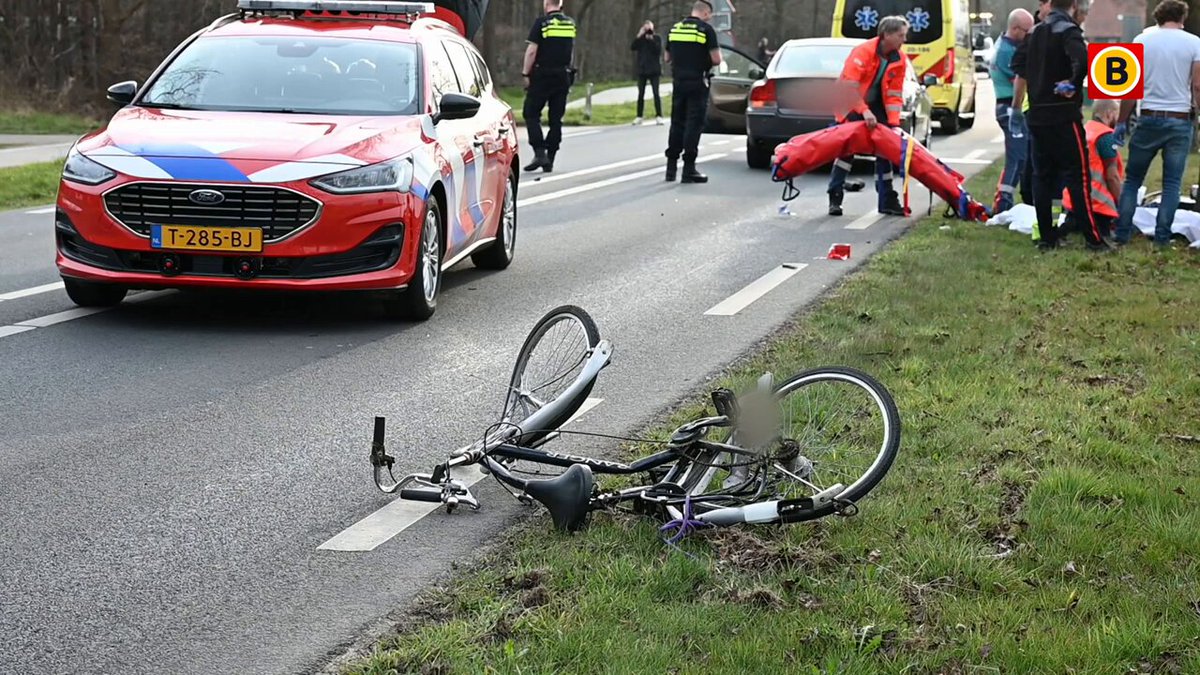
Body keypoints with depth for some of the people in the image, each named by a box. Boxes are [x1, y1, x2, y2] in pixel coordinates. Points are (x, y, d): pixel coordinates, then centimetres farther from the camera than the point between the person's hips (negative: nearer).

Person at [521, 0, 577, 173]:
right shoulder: (571, 23, 8)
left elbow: (532, 50, -12)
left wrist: (525, 73, -5)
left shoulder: (542, 22, -10)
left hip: (542, 75, -5)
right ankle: (549, 161, 8)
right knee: (556, 119, 7)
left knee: (531, 114, 4)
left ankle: (540, 153, -10)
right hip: (563, 76, 5)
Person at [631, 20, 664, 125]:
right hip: (642, 70, 3)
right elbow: (632, 48, -5)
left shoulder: (657, 38, 2)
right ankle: (639, 117, 10)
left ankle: (658, 117, -6)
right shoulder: (640, 38, 9)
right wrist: (639, 37, -13)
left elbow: (658, 50, -12)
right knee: (640, 94, 5)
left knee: (656, 93, -7)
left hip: (654, 70, -3)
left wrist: (651, 40, -19)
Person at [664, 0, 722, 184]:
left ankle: (671, 166, 14)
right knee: (694, 125, -2)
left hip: (678, 82, 5)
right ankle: (689, 169, -4)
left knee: (677, 124, 13)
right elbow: (716, 59, -12)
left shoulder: (674, 29, 9)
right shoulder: (706, 30, -9)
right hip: (697, 84, -5)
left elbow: (667, 57, 16)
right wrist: (706, 60, 8)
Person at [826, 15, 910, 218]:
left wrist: (893, 123, -14)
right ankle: (835, 197, -11)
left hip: (875, 108, 6)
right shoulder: (863, 51, -24)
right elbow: (850, 85, -30)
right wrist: (864, 111, -38)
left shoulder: (899, 60, -5)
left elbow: (894, 95, -3)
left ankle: (888, 201, 11)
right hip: (851, 105, -6)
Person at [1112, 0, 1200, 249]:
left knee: (1132, 179, 10)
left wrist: (1122, 121, 6)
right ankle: (1162, 236, 2)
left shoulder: (1142, 40, 2)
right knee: (1172, 182, 6)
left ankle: (1122, 232, 6)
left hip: (1149, 119, 1)